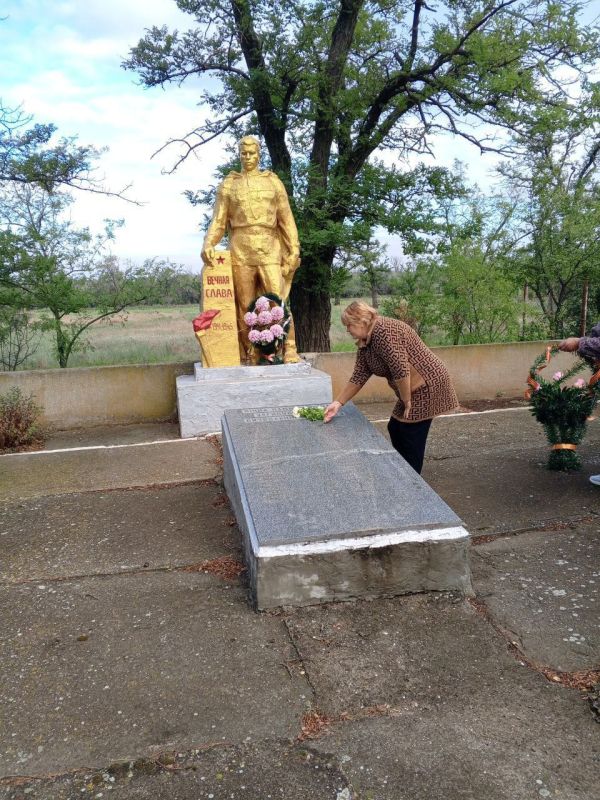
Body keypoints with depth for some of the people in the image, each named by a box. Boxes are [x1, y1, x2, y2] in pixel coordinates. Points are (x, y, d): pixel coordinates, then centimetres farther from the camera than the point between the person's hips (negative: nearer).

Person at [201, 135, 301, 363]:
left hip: (269, 248, 0)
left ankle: (289, 351, -10)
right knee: (244, 305, -1)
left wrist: (294, 250, 2)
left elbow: (286, 220, 11)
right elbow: (218, 221, 7)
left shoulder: (273, 182, 15)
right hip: (240, 249, 1)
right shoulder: (228, 185, 14)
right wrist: (208, 244, -11)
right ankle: (247, 355, 3)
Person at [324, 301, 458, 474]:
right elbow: (358, 377, 9)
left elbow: (401, 371, -27)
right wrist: (338, 403, 6)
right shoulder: (365, 343, 8)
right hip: (414, 390, 10)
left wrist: (406, 402, -17)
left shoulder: (383, 331, -22)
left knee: (411, 439, -3)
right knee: (395, 429, 15)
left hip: (426, 387, -10)